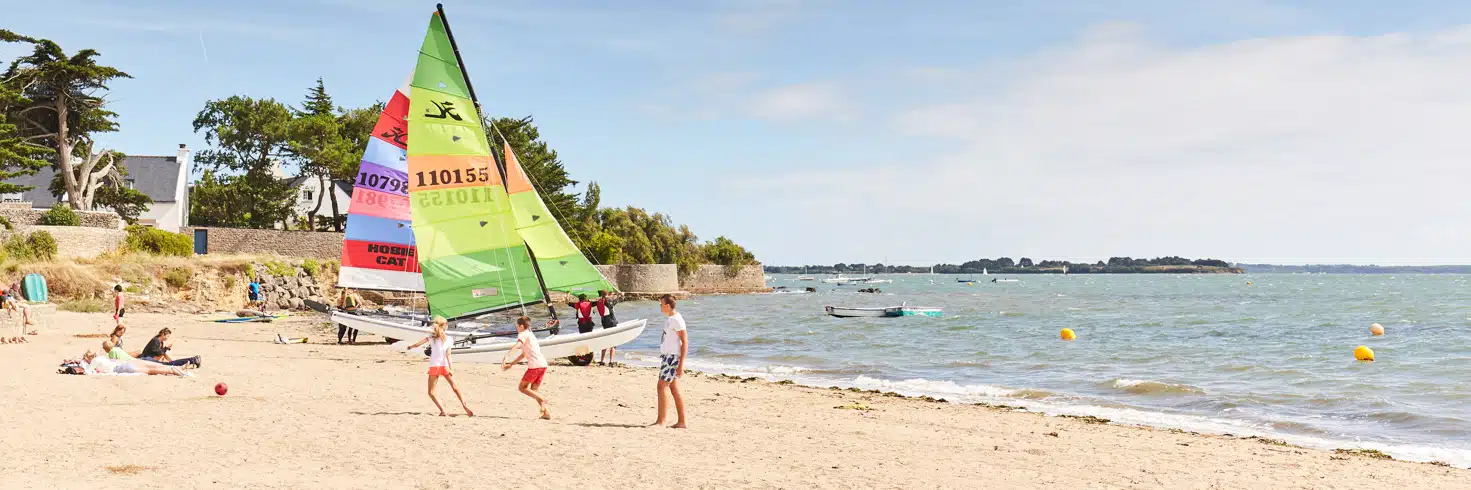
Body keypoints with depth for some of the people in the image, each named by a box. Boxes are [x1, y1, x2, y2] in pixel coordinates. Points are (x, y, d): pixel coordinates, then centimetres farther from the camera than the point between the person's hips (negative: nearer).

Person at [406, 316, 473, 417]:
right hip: (445, 366, 1)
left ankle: (442, 410, -10)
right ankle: (465, 406, -2)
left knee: (431, 392, 6)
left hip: (434, 366, -1)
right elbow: (448, 355, -6)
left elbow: (417, 344, -1)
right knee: (455, 388, 11)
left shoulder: (431, 337, 2)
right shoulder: (448, 339, 1)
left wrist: (410, 347, 20)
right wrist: (450, 368, -10)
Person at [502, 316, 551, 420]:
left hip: (534, 365, -8)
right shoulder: (530, 334, 27)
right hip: (543, 365, 8)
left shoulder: (523, 334, 0)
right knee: (533, 391, 14)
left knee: (522, 387, 5)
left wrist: (506, 355, -32)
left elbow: (517, 345, -22)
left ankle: (541, 399, -15)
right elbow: (523, 354, 33)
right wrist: (511, 364, 33)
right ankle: (546, 413, 2)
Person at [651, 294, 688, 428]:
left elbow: (685, 343, -18)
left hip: (672, 357, -10)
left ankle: (661, 420, -8)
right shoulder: (670, 319, 15)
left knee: (661, 387, -11)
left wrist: (681, 364, -22)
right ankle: (681, 422, 11)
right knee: (674, 390, 9)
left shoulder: (677, 320, -15)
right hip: (667, 357, 10)